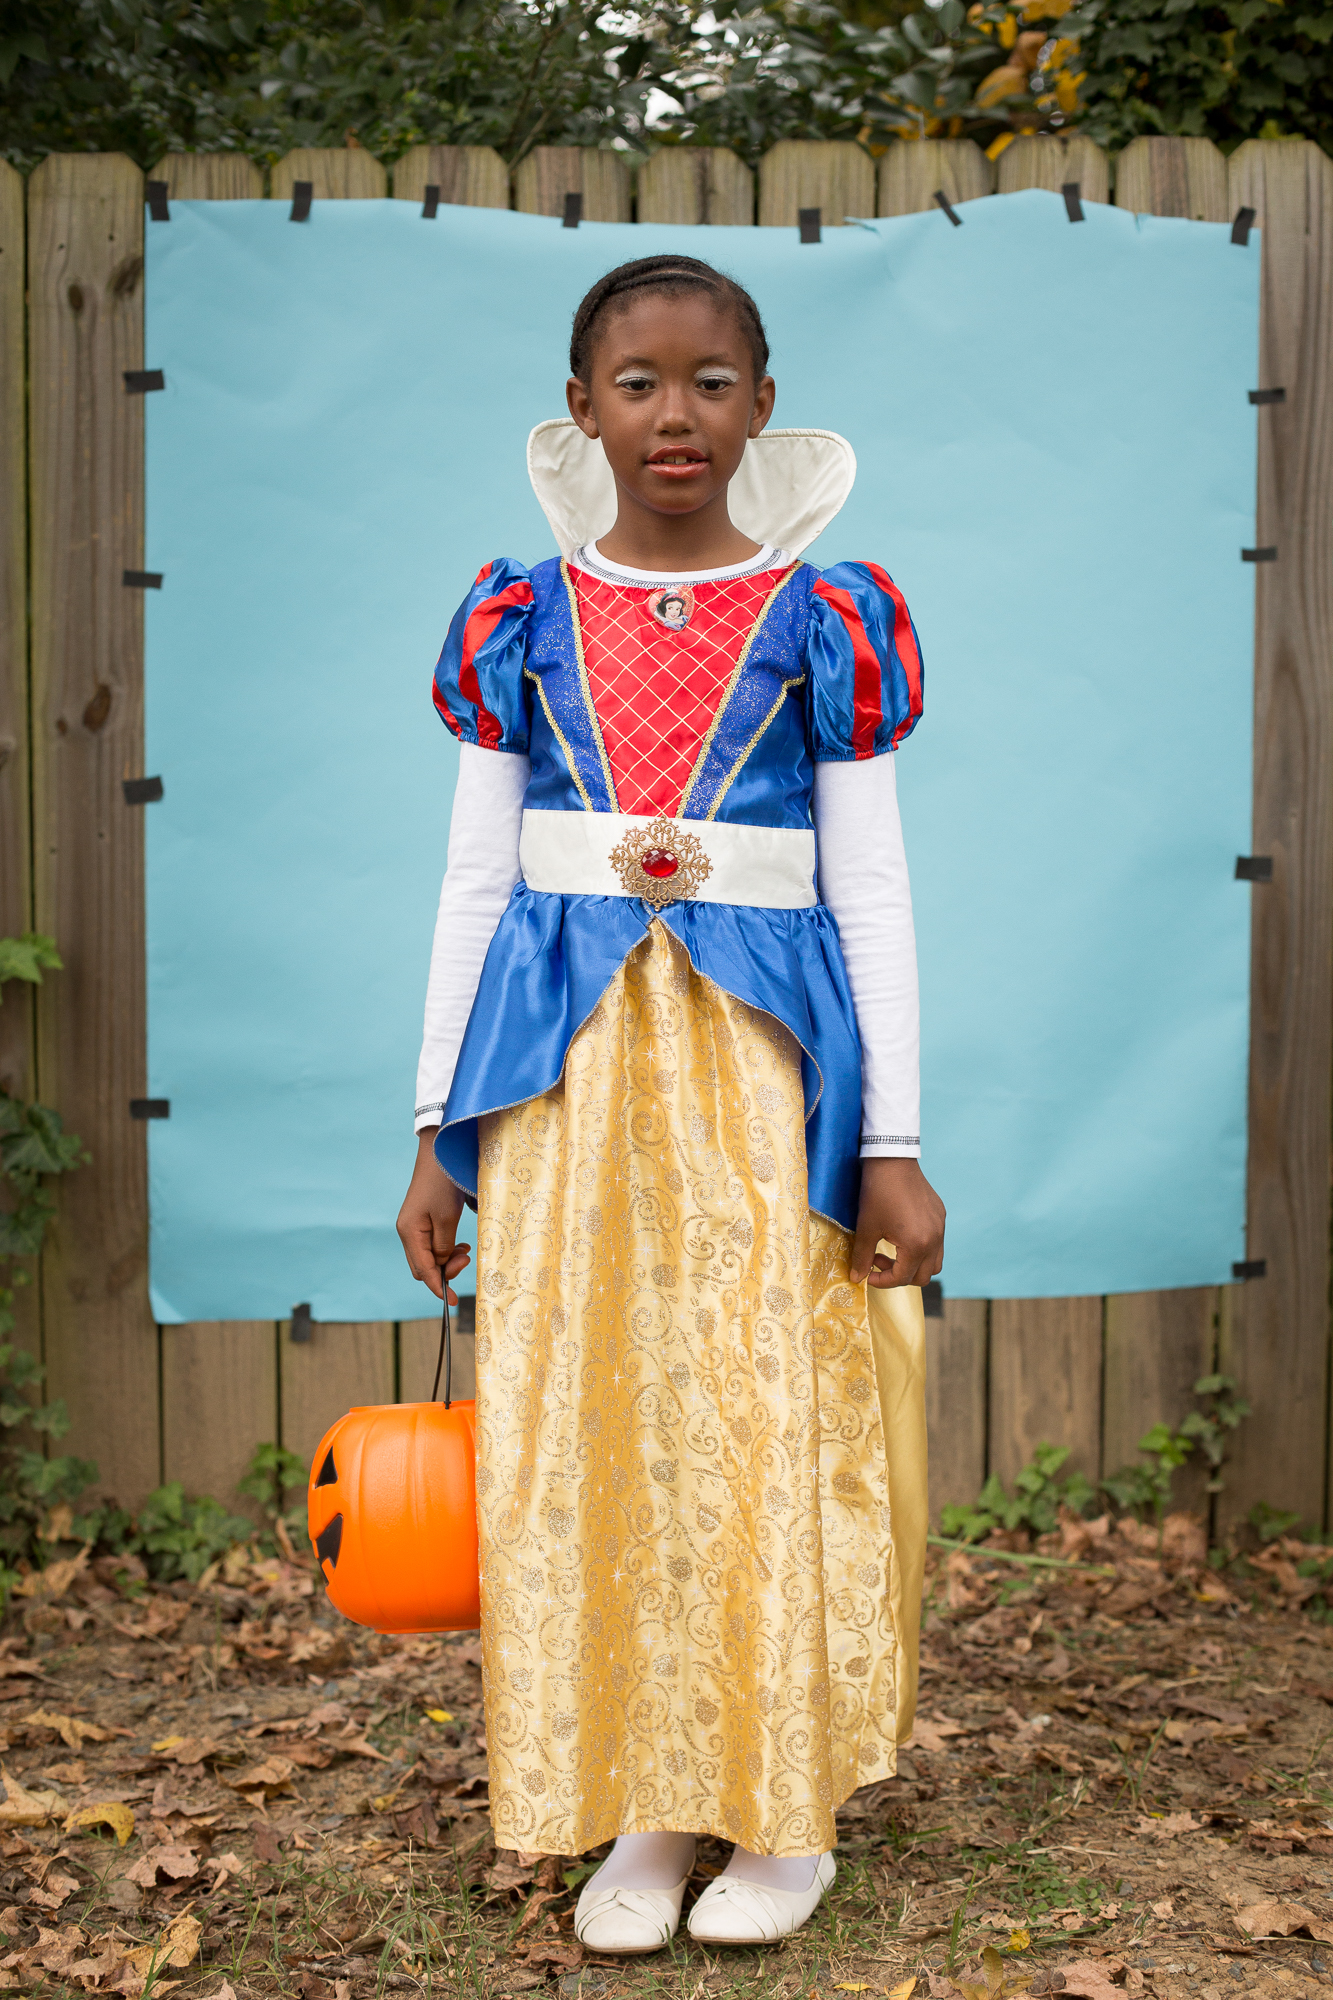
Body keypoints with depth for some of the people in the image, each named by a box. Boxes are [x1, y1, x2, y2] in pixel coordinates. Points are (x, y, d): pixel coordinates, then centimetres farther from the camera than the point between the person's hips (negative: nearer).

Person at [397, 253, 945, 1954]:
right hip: (568, 1061, 2)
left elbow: (872, 890, 2)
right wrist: (436, 1132, 5)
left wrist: (891, 1142, -2)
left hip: (763, 1063, -2)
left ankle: (786, 1811, 19)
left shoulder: (825, 622, 2)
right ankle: (642, 1810, 20)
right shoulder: (520, 620, 6)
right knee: (580, 1425, 4)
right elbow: (474, 882, 8)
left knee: (767, 1414, 1)